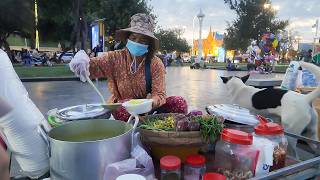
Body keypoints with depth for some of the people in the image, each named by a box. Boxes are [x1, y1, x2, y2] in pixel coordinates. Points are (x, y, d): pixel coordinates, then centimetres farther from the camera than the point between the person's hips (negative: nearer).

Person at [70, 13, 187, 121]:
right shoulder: (115, 58, -8)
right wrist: (81, 58, -43)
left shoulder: (155, 63, -11)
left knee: (179, 103, -23)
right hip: (123, 109, 1)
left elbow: (159, 95, -16)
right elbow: (92, 66, -19)